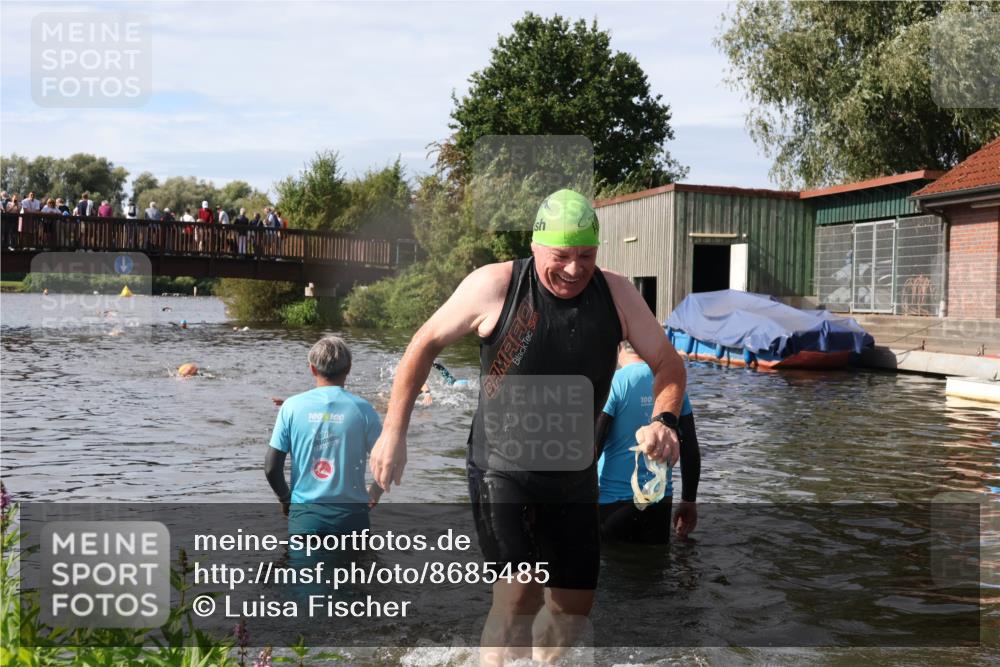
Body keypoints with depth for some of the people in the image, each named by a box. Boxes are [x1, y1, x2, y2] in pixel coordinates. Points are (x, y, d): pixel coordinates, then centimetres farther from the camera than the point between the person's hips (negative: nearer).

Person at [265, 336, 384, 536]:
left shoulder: (292, 406, -2)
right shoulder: (361, 408, -4)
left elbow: (271, 468, -3)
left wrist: (285, 498, 16)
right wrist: (373, 493, 16)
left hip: (305, 514, 1)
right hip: (351, 516, 0)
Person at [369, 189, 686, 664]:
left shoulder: (616, 295, -4)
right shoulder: (495, 286, -13)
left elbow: (667, 362, 4)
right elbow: (427, 343, -2)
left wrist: (663, 421, -17)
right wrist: (394, 432, -5)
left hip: (575, 476, 4)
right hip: (502, 469, -4)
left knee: (574, 606, 13)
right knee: (520, 596, -18)